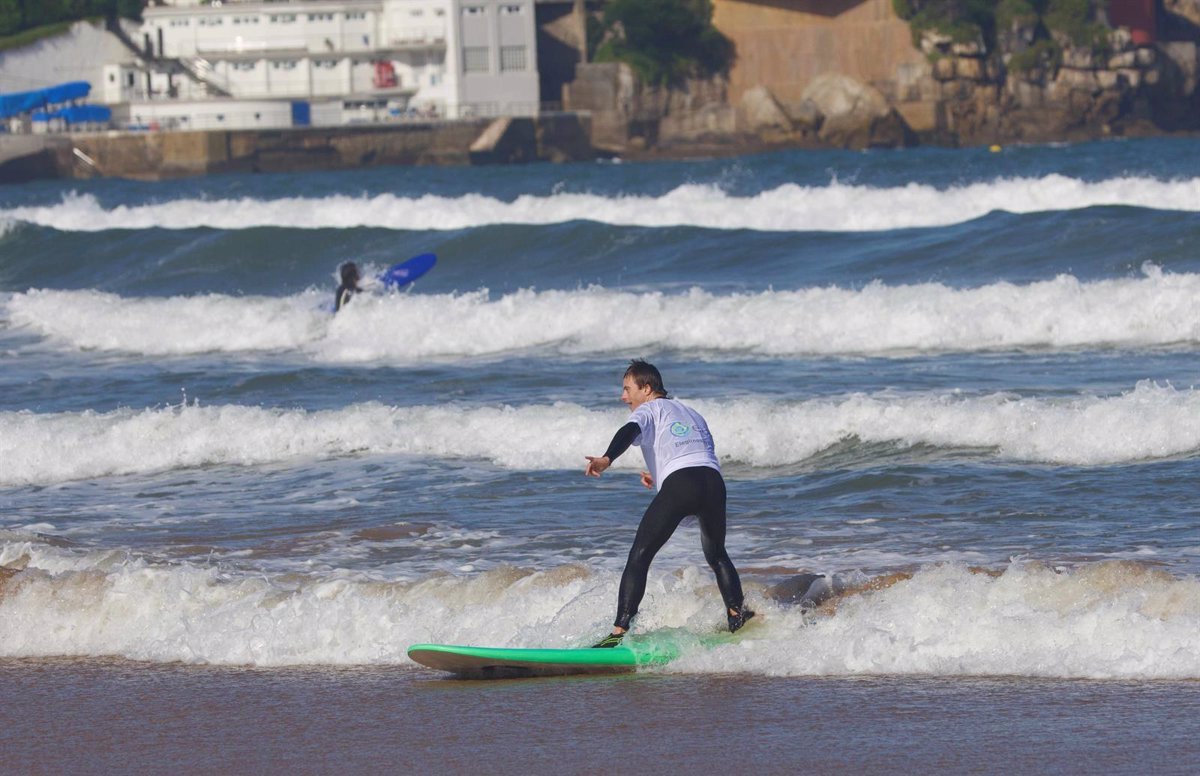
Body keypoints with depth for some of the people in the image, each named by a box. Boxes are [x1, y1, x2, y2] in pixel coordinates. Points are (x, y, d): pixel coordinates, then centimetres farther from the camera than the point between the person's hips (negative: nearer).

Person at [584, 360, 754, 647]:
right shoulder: (690, 413, 33)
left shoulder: (649, 410, 14)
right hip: (713, 481, 6)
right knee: (716, 555, 29)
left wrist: (607, 458, -27)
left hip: (679, 486, -6)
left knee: (639, 556, -4)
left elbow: (630, 431, -8)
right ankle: (738, 615, 20)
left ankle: (620, 631, -15)